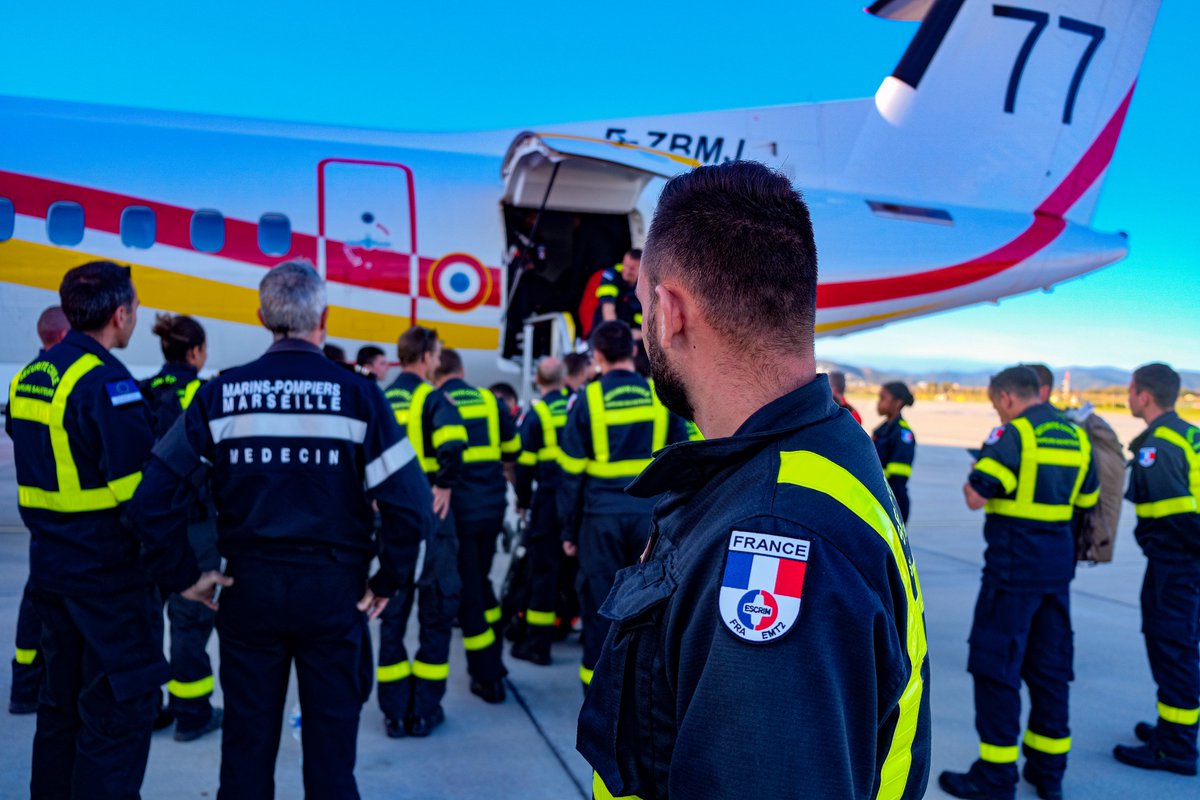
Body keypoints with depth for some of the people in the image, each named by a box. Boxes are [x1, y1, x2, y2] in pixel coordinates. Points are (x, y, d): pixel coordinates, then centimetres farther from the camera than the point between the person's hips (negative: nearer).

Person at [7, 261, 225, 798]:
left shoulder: (29, 377, 9)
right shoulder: (105, 382, -19)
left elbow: (37, 476, 16)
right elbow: (140, 496, -23)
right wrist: (181, 574, -18)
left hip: (50, 566, 9)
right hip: (109, 574, -9)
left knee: (62, 699, 19)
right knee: (120, 709, 1)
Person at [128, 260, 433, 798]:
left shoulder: (220, 395, -3)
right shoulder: (358, 395, -9)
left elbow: (153, 498, -5)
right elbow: (409, 505, -15)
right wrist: (387, 581, -3)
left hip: (248, 588, 2)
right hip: (334, 591, -2)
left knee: (247, 740, 16)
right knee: (330, 743, 11)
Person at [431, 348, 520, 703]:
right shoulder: (489, 400, 5)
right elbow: (513, 450, 12)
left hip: (459, 509, -4)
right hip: (493, 505, 4)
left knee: (467, 590, 6)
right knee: (480, 579, 23)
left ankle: (488, 678, 12)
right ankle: (494, 661, 29)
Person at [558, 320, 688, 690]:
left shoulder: (587, 400, -4)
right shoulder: (661, 396, 2)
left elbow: (572, 471, -3)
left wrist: (569, 529, 5)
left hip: (603, 514, -2)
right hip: (651, 512, 2)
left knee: (599, 601, 9)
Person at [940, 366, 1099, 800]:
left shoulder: (1013, 433, -14)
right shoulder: (1077, 436, 10)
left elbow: (975, 497, -19)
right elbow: (1086, 500, 19)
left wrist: (973, 477, 1)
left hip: (1014, 563, -7)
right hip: (1058, 563, 8)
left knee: (996, 667, 1)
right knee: (1050, 666, 15)